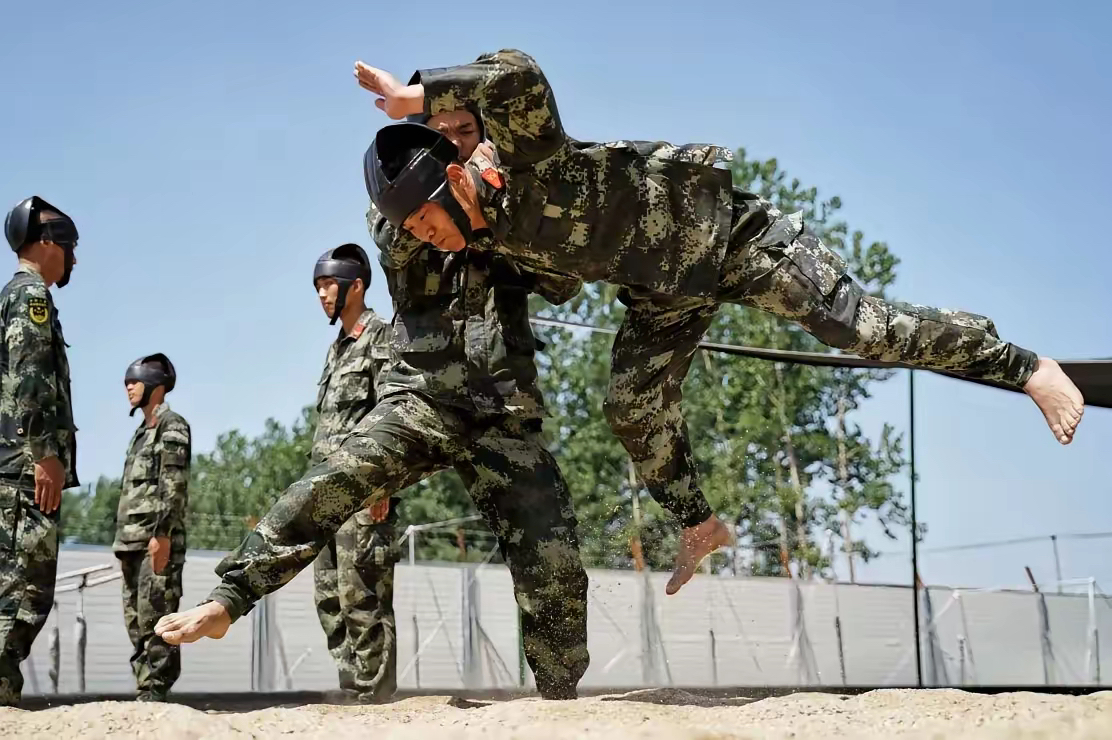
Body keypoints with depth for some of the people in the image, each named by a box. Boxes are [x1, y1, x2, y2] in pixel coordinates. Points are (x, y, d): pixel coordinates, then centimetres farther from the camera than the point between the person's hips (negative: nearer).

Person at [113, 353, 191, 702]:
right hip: (133, 540, 10)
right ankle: (145, 691, 11)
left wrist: (161, 534, -22)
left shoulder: (171, 425, -4)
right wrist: (123, 541, 19)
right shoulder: (142, 430, 24)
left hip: (157, 540, -10)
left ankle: (154, 693, -14)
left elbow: (174, 484, -14)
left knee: (155, 619, -12)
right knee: (137, 619, 8)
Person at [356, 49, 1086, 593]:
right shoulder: (485, 229, -11)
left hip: (723, 231, -8)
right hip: (663, 287, 8)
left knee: (856, 324, -10)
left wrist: (418, 93, -50)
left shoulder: (532, 171, -35)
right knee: (634, 407, 6)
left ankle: (1025, 365, 5)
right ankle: (700, 524, 28)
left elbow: (518, 77, -57)